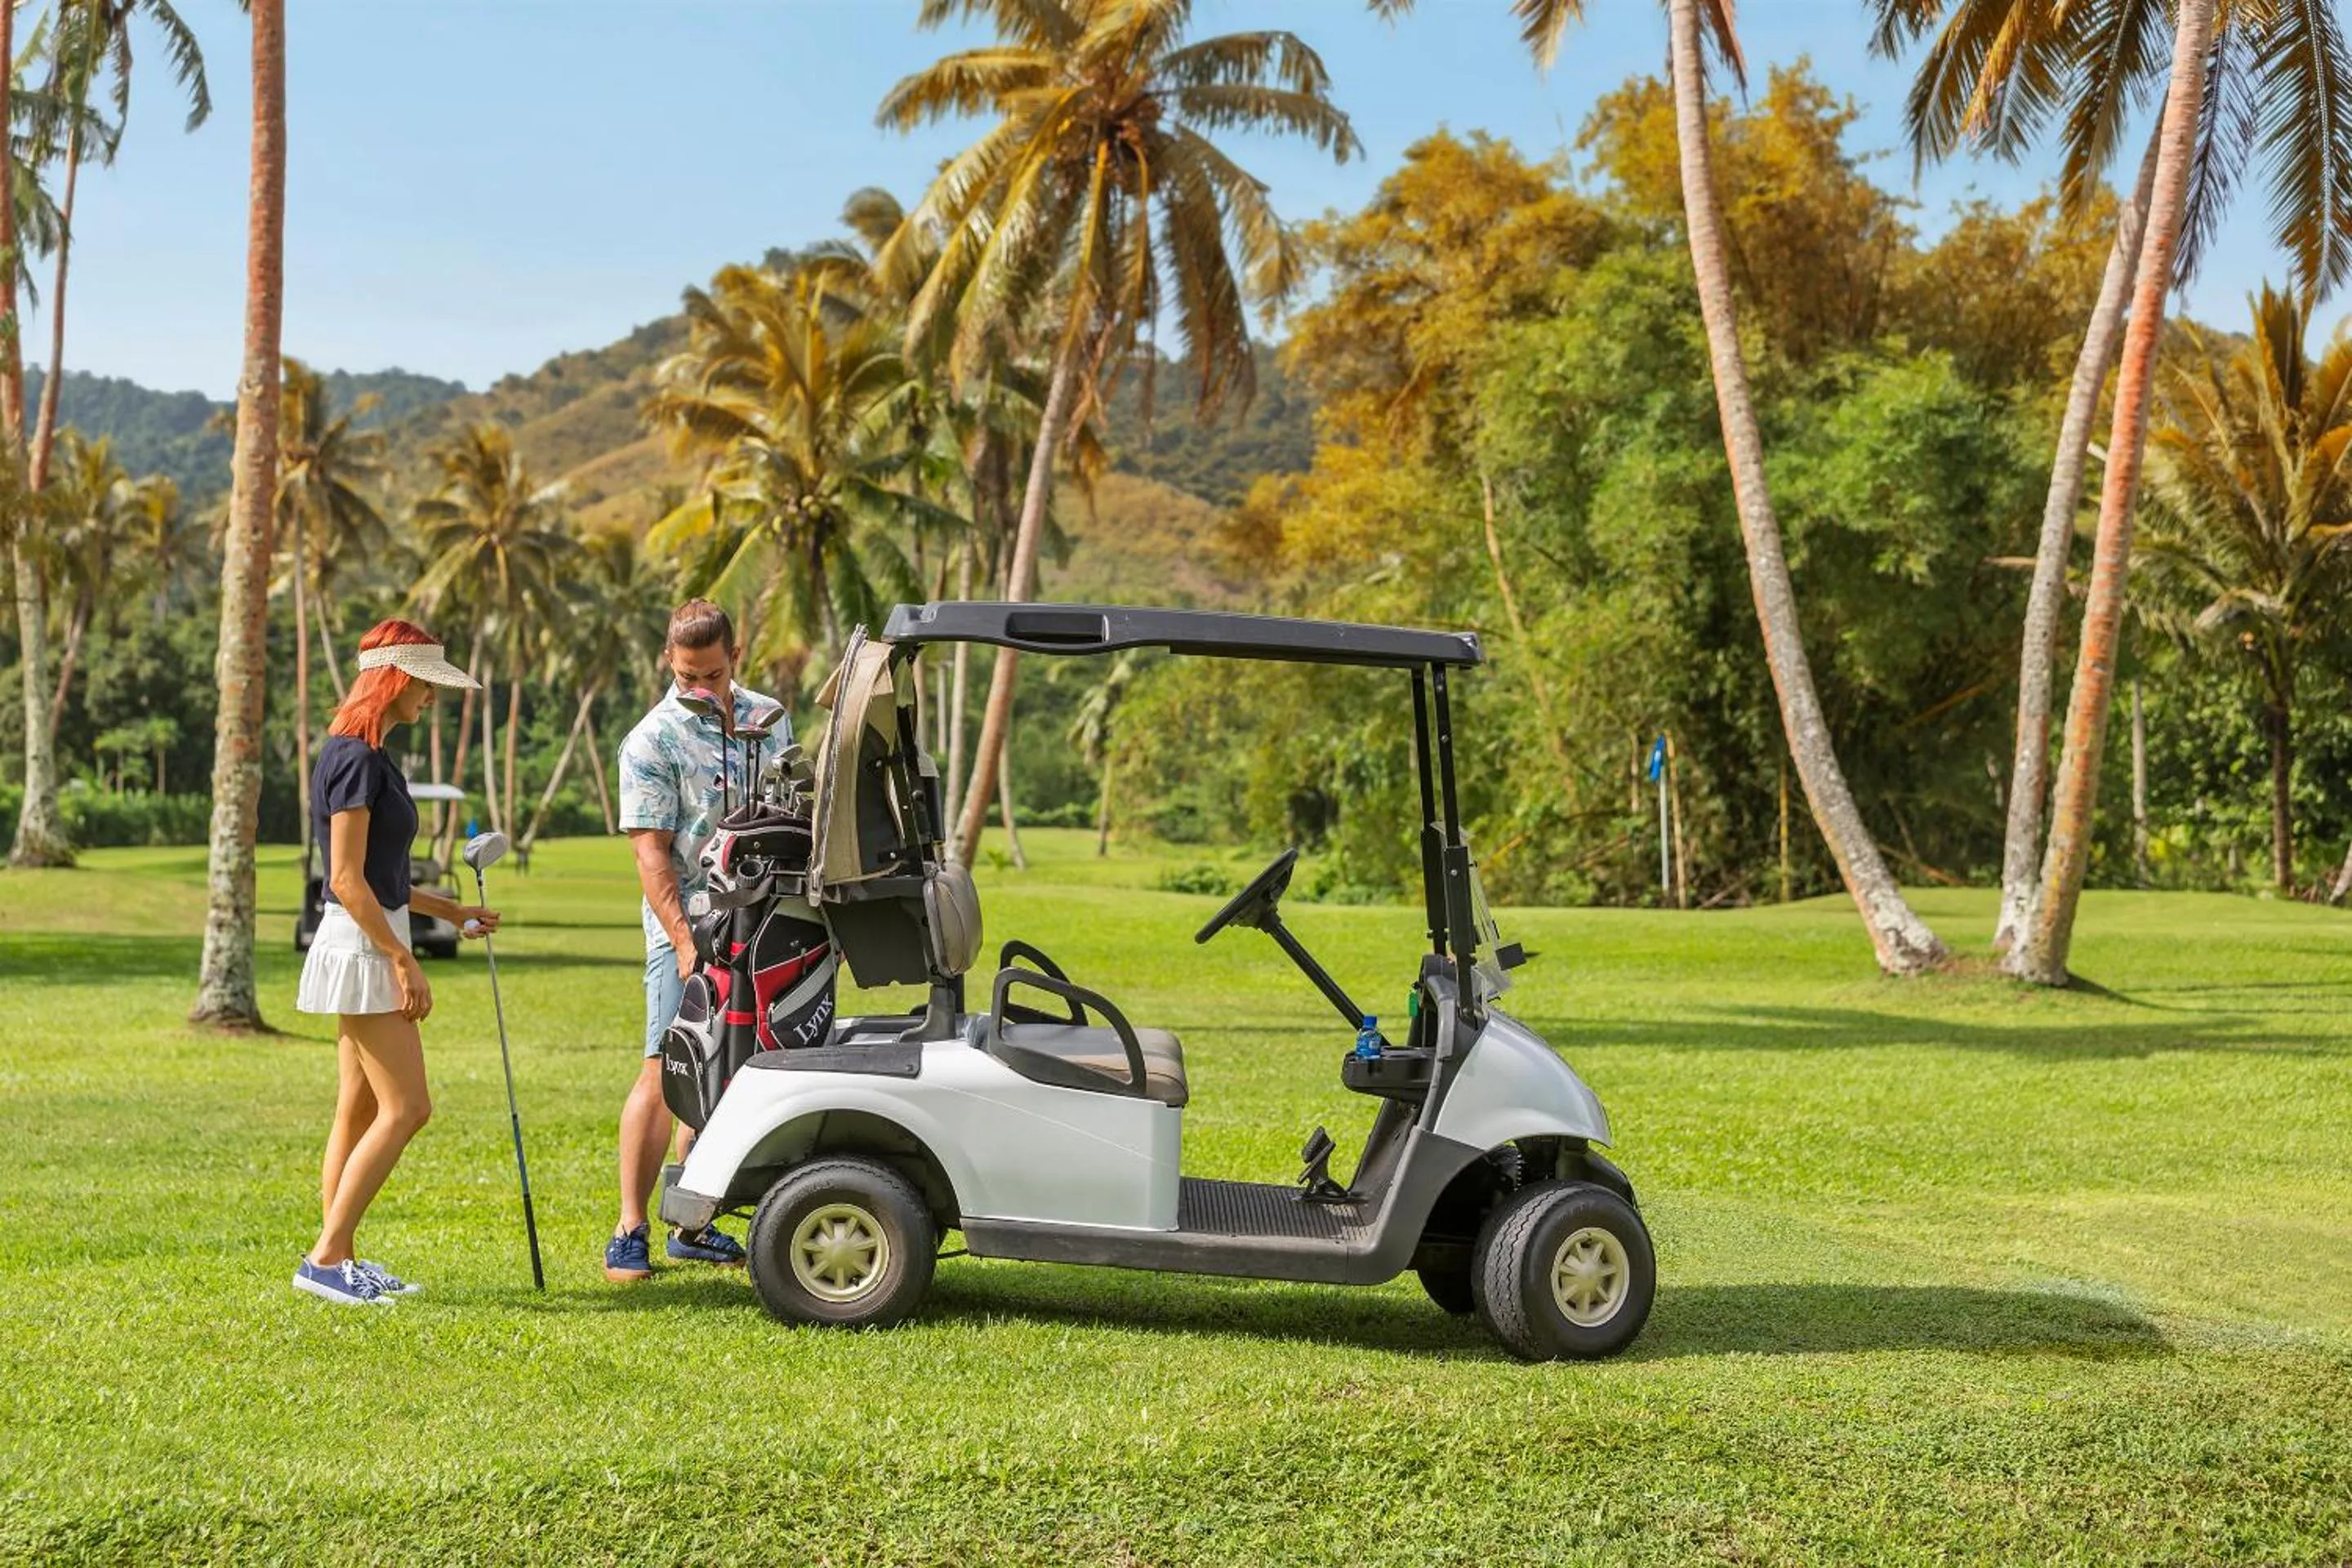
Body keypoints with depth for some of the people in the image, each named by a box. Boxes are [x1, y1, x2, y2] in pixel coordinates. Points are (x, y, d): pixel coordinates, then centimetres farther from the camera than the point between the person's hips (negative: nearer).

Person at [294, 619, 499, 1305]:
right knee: (406, 1107, -8)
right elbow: (348, 881, -20)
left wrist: (450, 910, 20)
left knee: (361, 1111, 11)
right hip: (362, 948, -10)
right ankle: (326, 1258, -4)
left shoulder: (366, 755, 14)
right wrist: (405, 962, -19)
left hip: (369, 946, 10)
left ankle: (340, 1258, 16)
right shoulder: (356, 758, -16)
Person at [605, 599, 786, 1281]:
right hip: (690, 926, -5)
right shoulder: (653, 742, -8)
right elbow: (652, 854, -12)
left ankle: (693, 1225, 16)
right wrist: (685, 943, -19)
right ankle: (630, 1231, -3)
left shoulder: (768, 719, 10)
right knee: (666, 1074, -9)